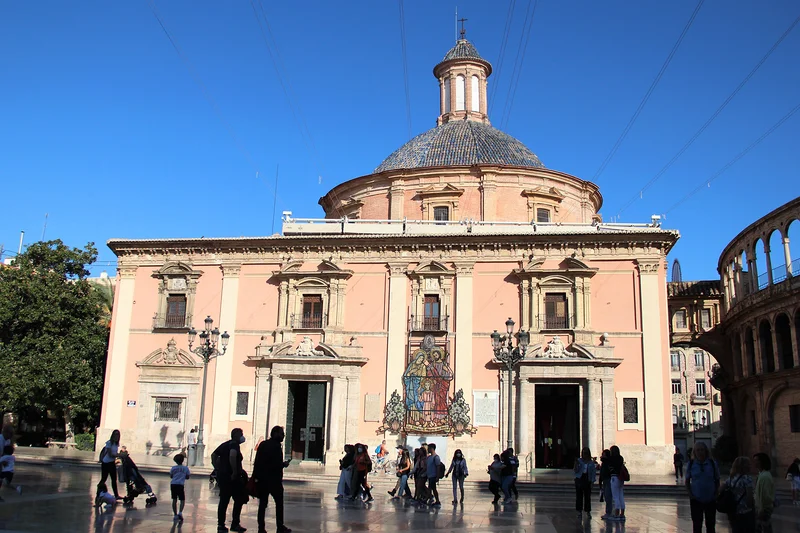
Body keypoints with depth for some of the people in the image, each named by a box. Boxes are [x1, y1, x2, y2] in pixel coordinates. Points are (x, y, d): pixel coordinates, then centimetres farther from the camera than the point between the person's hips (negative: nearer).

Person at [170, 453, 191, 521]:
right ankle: (180, 512, -17)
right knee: (182, 500, 4)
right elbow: (187, 477, 6)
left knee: (174, 500, 8)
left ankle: (175, 514, 8)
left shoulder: (173, 468, 7)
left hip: (173, 484, 3)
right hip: (180, 485, -3)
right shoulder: (185, 468, 2)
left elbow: (171, 476, 15)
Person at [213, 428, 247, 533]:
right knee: (239, 499, 3)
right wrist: (235, 471, -24)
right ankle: (235, 524, 3)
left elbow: (213, 455, 19)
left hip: (221, 476, 8)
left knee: (223, 501, 11)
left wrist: (218, 469, 16)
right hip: (233, 477, -8)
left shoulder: (224, 444, 15)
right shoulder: (235, 444, -11)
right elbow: (232, 456, -29)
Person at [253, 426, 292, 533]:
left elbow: (256, 462, 10)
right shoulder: (276, 446, -14)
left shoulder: (263, 444, 10)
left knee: (262, 504, 9)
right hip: (273, 480, -6)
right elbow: (276, 464, -20)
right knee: (279, 503, 7)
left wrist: (256, 476, 14)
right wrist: (284, 464, -3)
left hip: (261, 479, 6)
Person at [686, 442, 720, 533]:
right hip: (696, 500, -1)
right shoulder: (691, 464, -3)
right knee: (697, 524, 5)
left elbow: (717, 481, 8)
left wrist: (716, 494, -3)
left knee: (710, 525, 11)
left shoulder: (712, 463, -2)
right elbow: (687, 481, 5)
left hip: (711, 499, 1)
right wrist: (690, 494, -7)